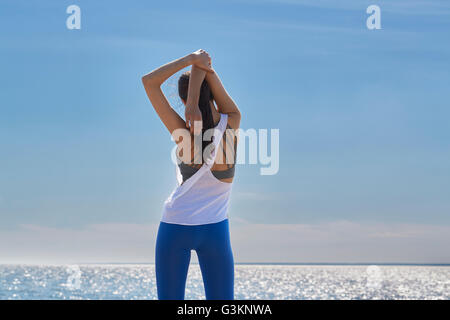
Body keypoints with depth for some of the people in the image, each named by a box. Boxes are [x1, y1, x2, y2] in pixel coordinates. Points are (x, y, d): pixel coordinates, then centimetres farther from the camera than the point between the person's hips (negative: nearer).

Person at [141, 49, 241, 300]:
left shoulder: (184, 134, -14)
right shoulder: (232, 122, -10)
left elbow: (149, 81, -14)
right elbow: (206, 68, -10)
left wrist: (190, 60, -15)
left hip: (175, 228, -1)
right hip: (215, 229, 2)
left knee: (170, 299, 4)